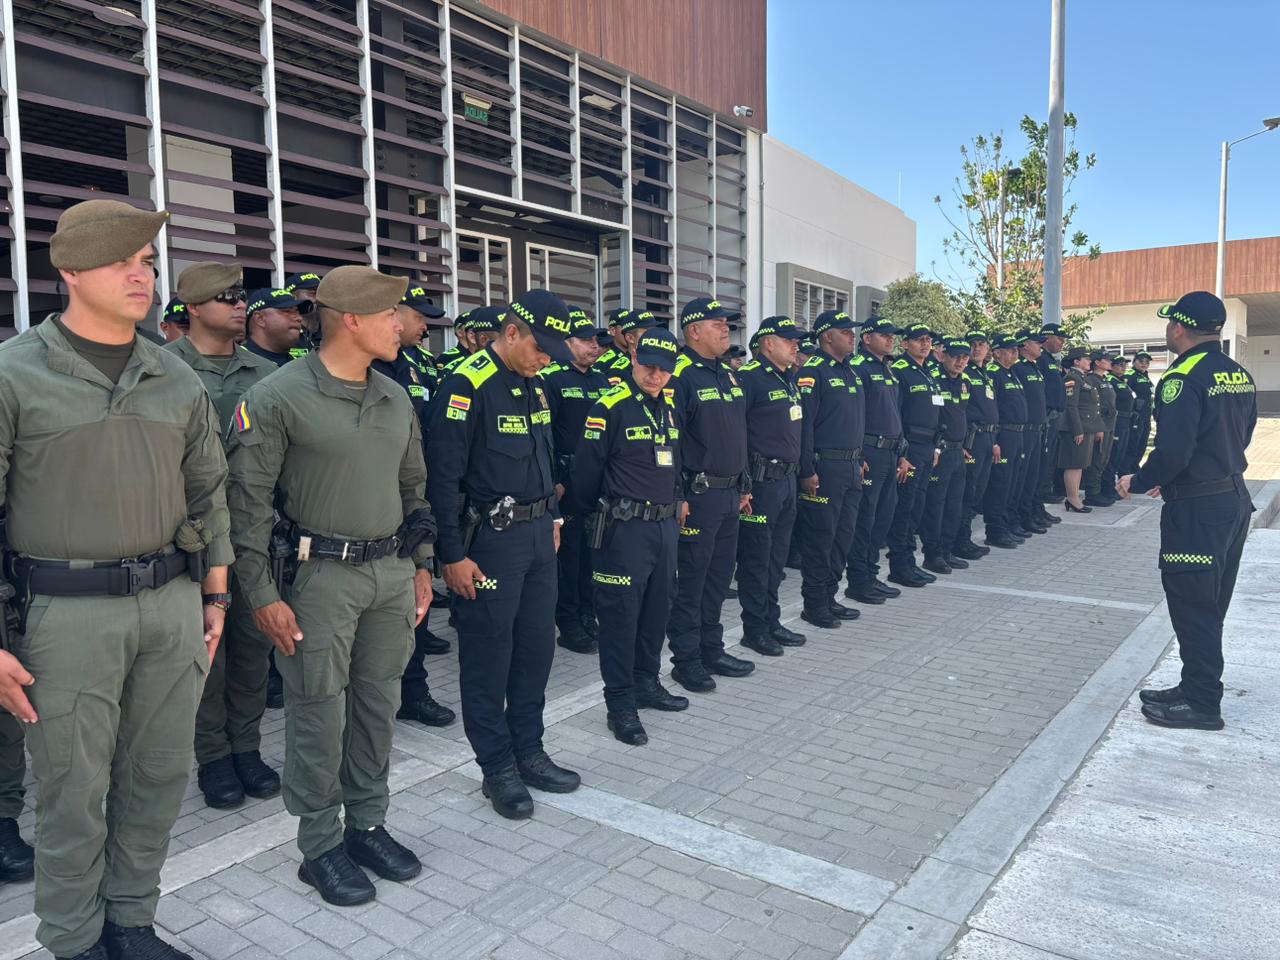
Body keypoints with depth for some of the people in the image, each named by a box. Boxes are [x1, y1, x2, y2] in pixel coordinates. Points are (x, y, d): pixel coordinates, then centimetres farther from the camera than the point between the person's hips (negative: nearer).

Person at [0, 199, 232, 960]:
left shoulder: (178, 380, 8)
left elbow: (209, 495, 14)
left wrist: (215, 599, 12)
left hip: (174, 605, 4)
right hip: (69, 612, -4)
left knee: (159, 779, 13)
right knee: (74, 794, 8)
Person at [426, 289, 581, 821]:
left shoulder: (532, 383, 10)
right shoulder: (467, 384, -15)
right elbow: (442, 476, -17)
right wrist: (453, 556, -17)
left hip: (538, 534, 8)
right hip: (490, 538, -8)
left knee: (536, 647, 15)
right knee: (488, 656, 4)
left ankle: (529, 753, 30)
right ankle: (497, 769, 19)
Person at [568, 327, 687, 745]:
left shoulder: (669, 405, 11)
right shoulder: (610, 407, -13)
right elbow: (586, 470, -9)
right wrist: (591, 516, 1)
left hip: (665, 526, 8)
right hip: (625, 529, -8)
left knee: (657, 608, 17)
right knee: (621, 615, 0)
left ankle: (646, 682, 33)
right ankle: (620, 704, 10)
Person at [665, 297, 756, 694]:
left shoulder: (728, 375, 15)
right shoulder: (680, 375, -13)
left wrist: (744, 486, 19)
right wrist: (677, 496, -19)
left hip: (729, 493, 9)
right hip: (699, 495, -9)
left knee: (720, 575, 16)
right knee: (691, 579, 1)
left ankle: (711, 649, 28)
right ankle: (686, 660, 12)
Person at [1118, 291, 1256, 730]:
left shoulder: (1184, 377, -18)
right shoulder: (1239, 376, 10)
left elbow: (1173, 450, -25)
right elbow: (1240, 438, 17)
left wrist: (1137, 482, -8)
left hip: (1197, 509, -9)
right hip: (1234, 498, 9)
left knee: (1192, 607, 0)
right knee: (1210, 605, 17)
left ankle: (1201, 703, 9)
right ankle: (1198, 687, 27)